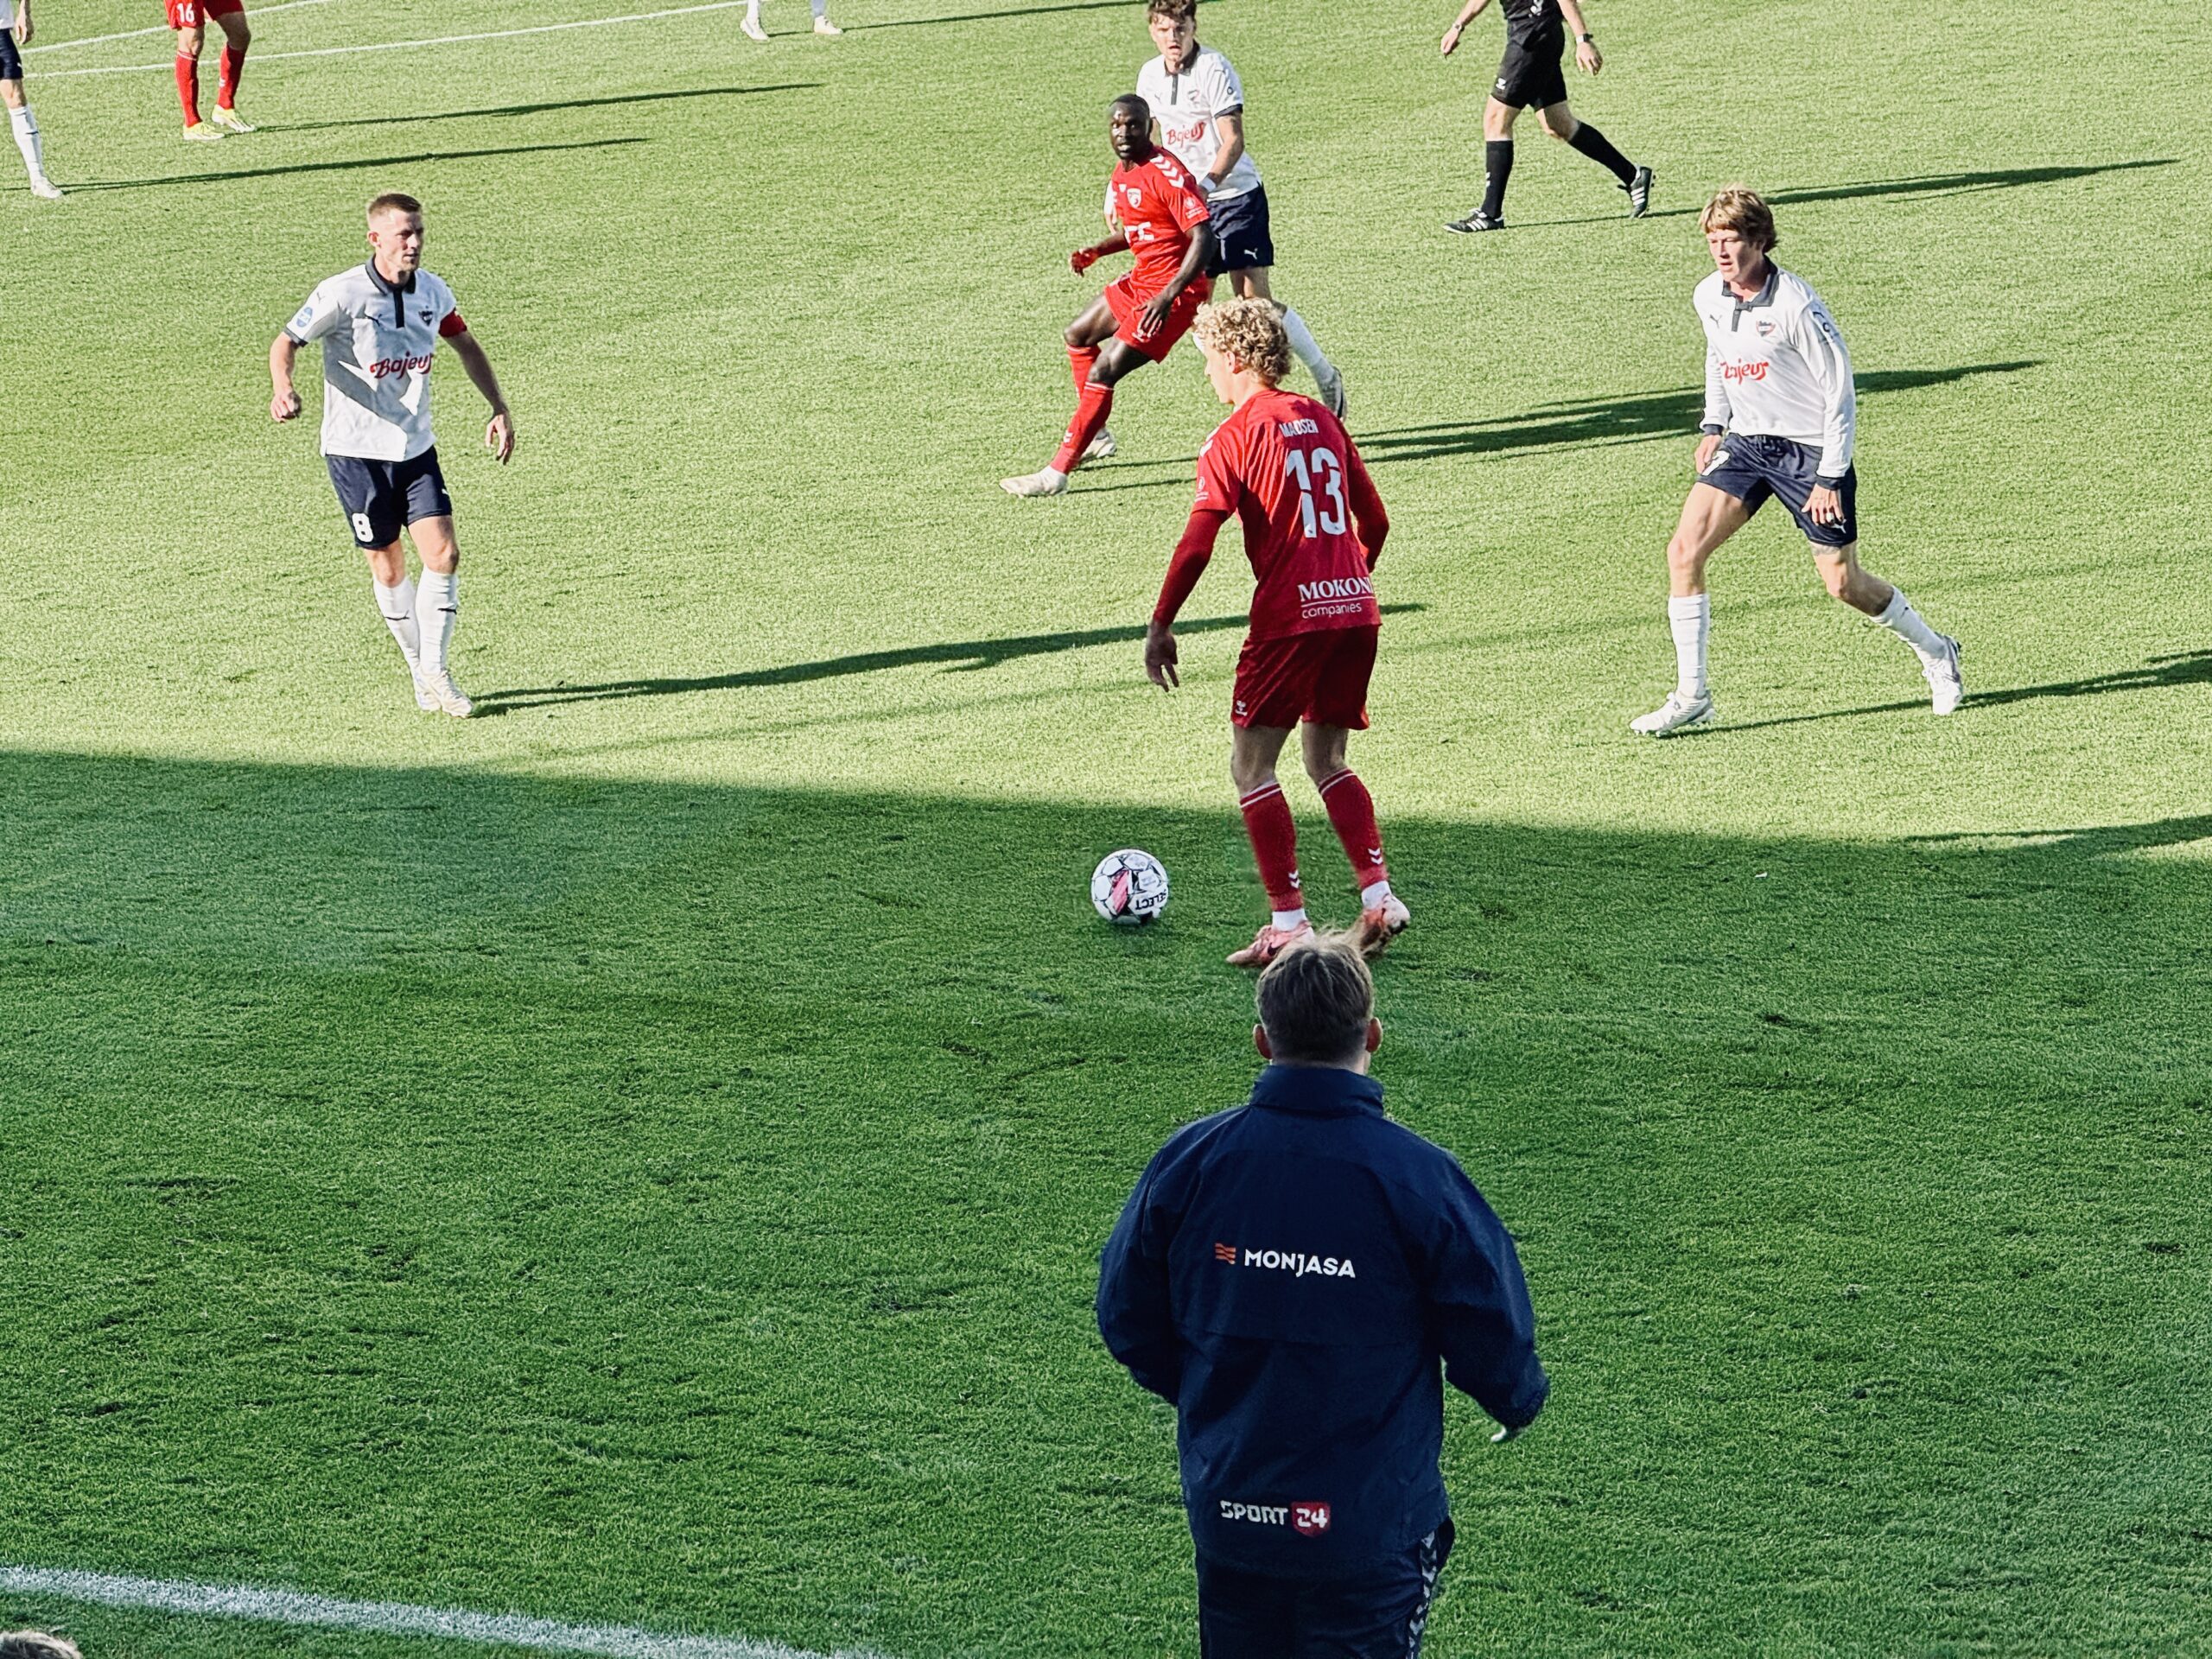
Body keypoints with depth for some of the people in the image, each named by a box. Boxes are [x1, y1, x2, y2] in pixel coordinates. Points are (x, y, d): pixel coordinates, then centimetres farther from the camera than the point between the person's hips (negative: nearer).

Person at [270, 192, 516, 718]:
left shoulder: (431, 292, 0)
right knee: (388, 564, 6)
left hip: (415, 447, 4)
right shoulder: (342, 295, -16)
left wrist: (499, 409, 14)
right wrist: (282, 388, -30)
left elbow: (466, 344, 18)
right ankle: (419, 671, 23)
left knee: (443, 556, -9)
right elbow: (286, 342, -9)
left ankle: (435, 672, 5)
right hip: (356, 450, -4)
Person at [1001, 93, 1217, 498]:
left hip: (1175, 290, -11)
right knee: (1079, 335, 27)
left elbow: (1204, 238, -28)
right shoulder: (1123, 173, 6)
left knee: (1104, 372, -16)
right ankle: (1094, 437, 40)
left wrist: (1167, 298, -35)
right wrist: (1098, 250, 5)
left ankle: (1056, 474, -12)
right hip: (1143, 279, 11)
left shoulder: (1166, 173, -23)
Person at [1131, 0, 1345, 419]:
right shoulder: (1150, 76, 6)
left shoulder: (1214, 69, -15)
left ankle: (1326, 377, 5)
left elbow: (1233, 142, -22)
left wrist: (1207, 184, -37)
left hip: (1235, 196, -6)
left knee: (1255, 301, -12)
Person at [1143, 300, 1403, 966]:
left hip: (1289, 616, -7)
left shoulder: (1235, 436, -5)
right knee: (1327, 761, 19)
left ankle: (1288, 923, -2)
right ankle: (1379, 895, 4)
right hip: (1356, 611, 7)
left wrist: (1160, 626, -7)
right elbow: (1374, 519, 18)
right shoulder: (1321, 419, 14)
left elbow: (1197, 543, -13)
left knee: (1251, 764, 4)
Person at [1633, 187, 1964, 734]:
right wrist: (1715, 425, 13)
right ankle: (1691, 696, -6)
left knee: (1843, 583, 1)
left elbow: (1841, 392, -16)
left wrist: (1830, 478, -17)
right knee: (1684, 550, -12)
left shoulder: (1795, 305, -23)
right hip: (1746, 443, 6)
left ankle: (1935, 653, 29)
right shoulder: (1708, 298, -3)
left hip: (1811, 449, -6)